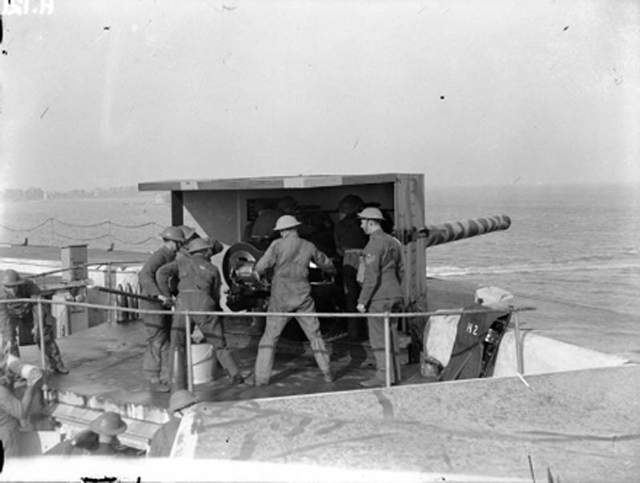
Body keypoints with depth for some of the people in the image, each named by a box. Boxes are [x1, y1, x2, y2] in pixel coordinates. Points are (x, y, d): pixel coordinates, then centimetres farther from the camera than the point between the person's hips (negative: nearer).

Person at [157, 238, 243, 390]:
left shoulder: (183, 261, 23)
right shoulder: (213, 269, 24)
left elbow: (162, 272, 7)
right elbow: (215, 296, 27)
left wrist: (165, 295, 12)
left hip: (183, 304, 0)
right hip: (204, 305, 1)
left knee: (177, 345, 10)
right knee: (218, 342, 14)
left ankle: (177, 381, -2)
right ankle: (235, 375, 15)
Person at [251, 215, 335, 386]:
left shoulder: (277, 245, -6)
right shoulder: (309, 246, 4)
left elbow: (260, 268, -10)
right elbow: (325, 263, 19)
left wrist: (259, 271, 13)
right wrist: (332, 269, 42)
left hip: (281, 296, -2)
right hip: (302, 296, 2)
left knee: (270, 336, 6)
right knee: (314, 334, 12)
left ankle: (261, 377, 5)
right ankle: (327, 373, 16)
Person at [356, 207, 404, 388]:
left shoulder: (374, 245, -15)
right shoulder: (393, 242, 12)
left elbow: (371, 276, -20)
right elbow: (400, 271, 18)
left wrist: (362, 301, -15)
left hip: (378, 298, -9)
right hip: (394, 296, 9)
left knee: (378, 338, -2)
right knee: (391, 335, 13)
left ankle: (383, 376, 1)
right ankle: (394, 373, 18)